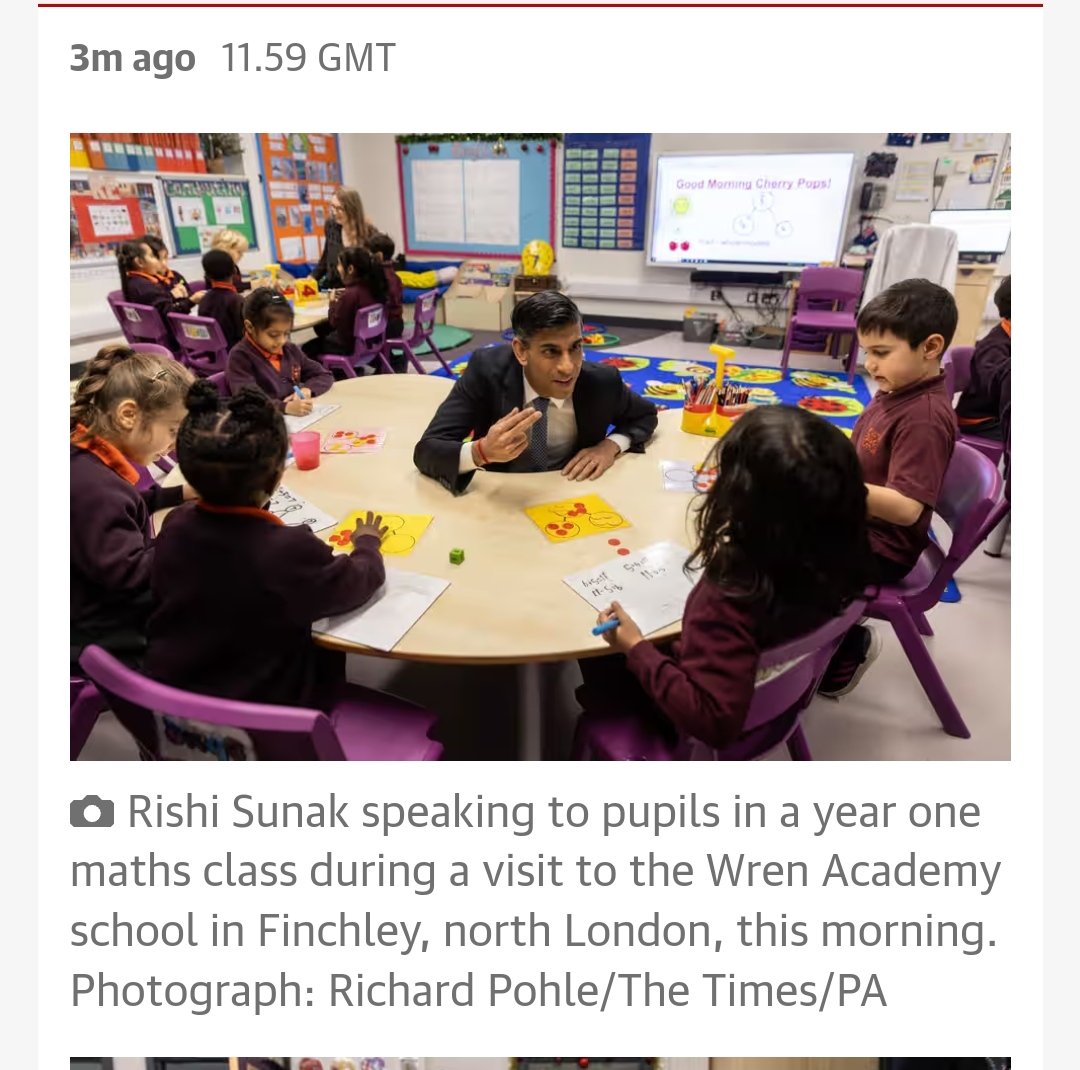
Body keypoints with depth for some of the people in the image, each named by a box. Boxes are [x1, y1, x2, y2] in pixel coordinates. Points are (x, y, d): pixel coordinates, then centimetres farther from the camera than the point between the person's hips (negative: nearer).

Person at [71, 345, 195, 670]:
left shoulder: (90, 457, 1)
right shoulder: (91, 485, -31)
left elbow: (123, 504, 20)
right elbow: (131, 573, -30)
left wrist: (180, 493, 9)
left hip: (115, 609, 10)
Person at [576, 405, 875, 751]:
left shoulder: (732, 598, -45)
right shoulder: (838, 556, -24)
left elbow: (713, 723, -39)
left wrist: (636, 648, -30)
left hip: (707, 719, -6)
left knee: (596, 658, 18)